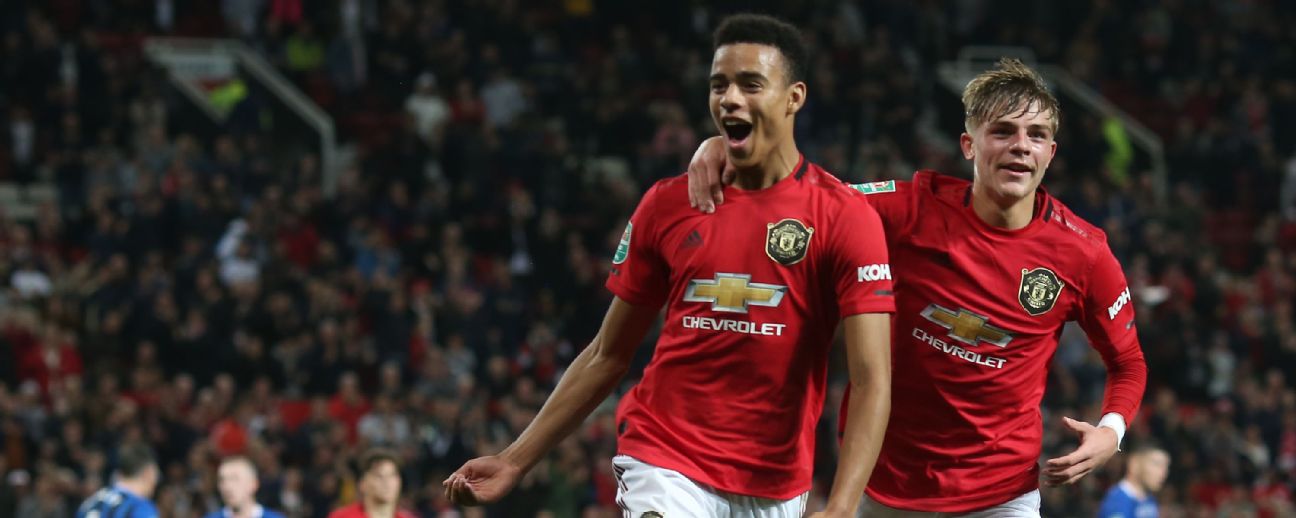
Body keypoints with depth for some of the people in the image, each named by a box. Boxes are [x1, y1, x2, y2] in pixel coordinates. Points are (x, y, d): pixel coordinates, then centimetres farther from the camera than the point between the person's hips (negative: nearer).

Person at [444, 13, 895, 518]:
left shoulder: (845, 216, -6)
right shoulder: (667, 204, 4)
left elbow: (872, 381, -13)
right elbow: (607, 355, 13)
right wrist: (515, 461, 9)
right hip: (665, 467, 1)